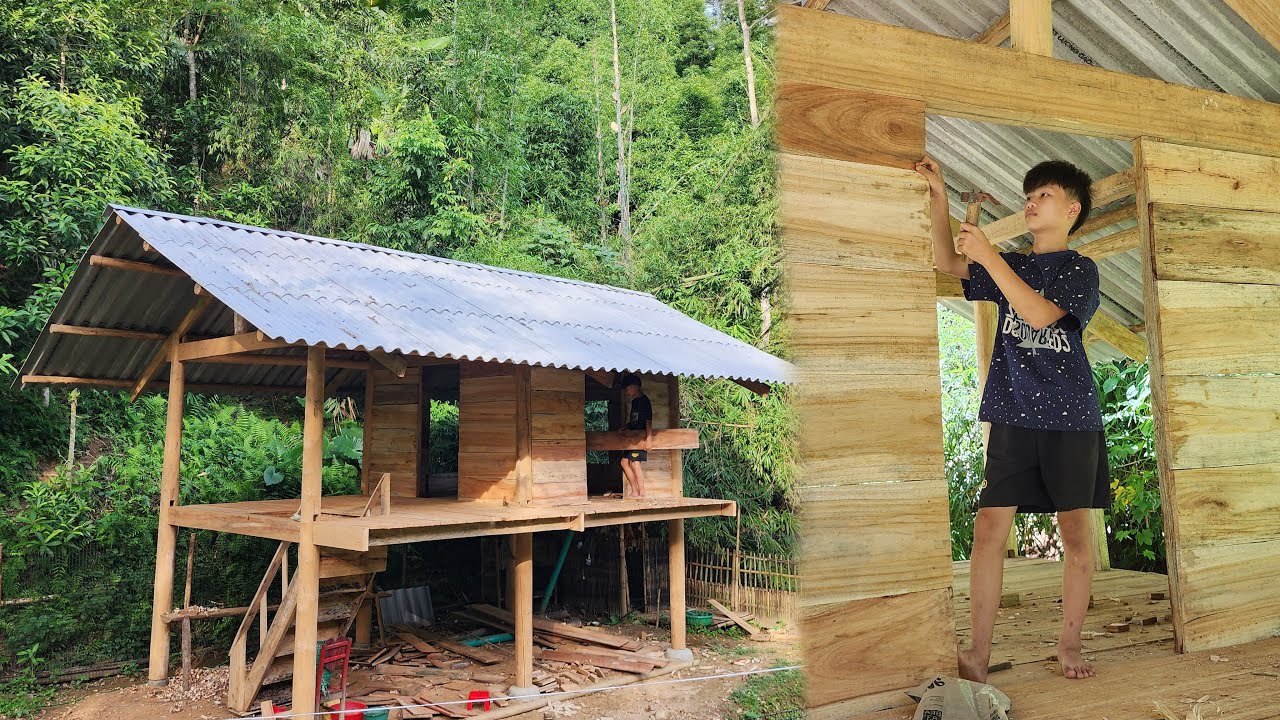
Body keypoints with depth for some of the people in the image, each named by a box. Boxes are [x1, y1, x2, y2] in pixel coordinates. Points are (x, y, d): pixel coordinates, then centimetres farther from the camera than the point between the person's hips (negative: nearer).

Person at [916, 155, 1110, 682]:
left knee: (1076, 534, 4)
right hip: (1013, 415, 3)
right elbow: (948, 263, 10)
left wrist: (987, 254, -15)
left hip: (1070, 417, -2)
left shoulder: (1080, 269, 3)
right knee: (989, 529, -6)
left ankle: (1069, 645, 19)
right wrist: (939, 197, 1)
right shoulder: (1011, 265, 17)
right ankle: (978, 653, -1)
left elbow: (1039, 312, -14)